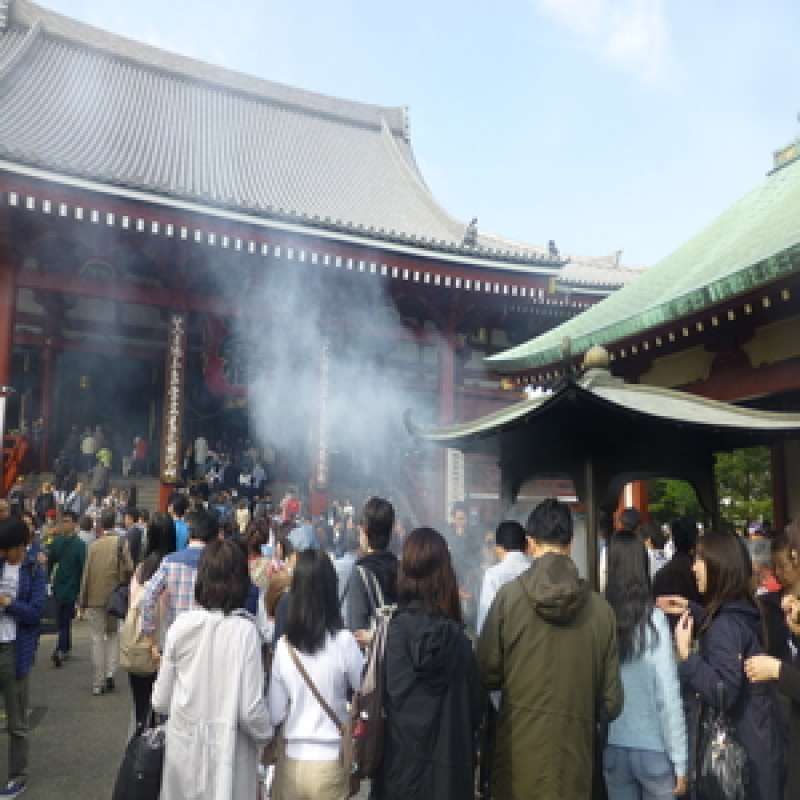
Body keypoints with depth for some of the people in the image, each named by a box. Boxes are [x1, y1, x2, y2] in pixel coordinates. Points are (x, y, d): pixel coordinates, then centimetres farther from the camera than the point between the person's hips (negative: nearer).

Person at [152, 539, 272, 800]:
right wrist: (267, 735, 3)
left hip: (183, 747, 3)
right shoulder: (244, 630, -16)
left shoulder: (181, 625, -7)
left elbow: (160, 702, 1)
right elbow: (250, 709, -17)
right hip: (226, 750, -3)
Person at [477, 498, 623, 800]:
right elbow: (611, 701, -2)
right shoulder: (600, 607, -8)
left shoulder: (508, 596, -12)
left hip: (518, 746, -1)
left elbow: (487, 674, -5)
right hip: (574, 753, 1)